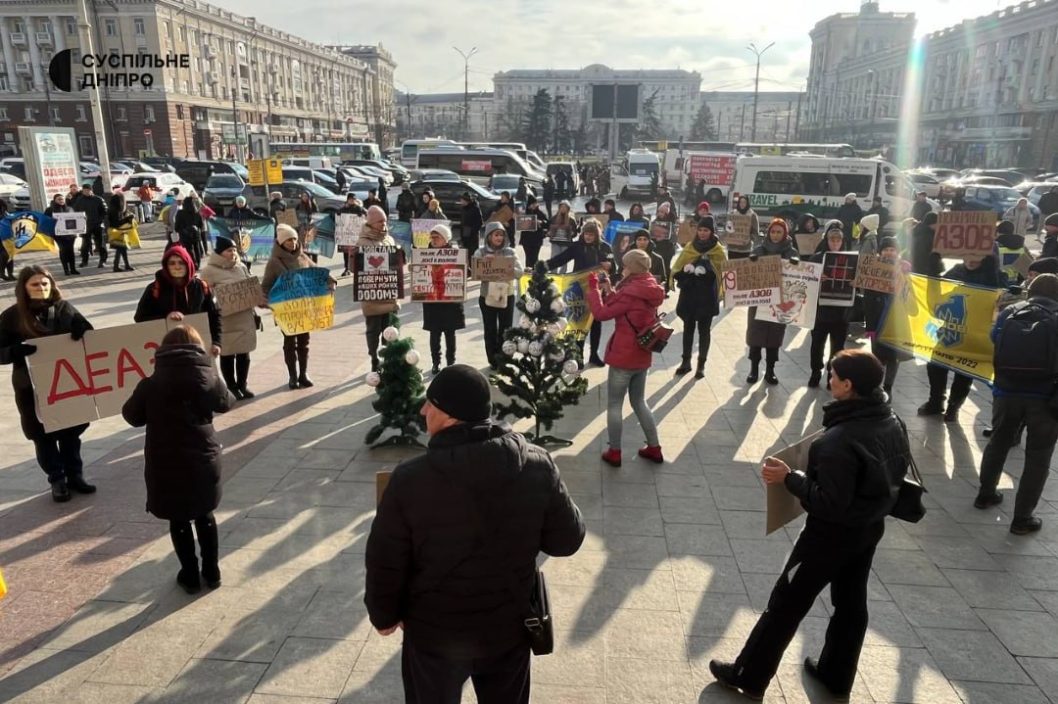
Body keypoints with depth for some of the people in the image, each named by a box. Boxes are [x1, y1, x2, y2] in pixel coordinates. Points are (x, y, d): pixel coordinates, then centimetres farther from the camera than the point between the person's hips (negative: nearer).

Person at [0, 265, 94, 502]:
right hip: (32, 388, -1)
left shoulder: (64, 308, -1)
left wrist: (81, 331, -18)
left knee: (71, 431, 13)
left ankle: (75, 475, 28)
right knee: (44, 435, 9)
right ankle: (57, 480, 23)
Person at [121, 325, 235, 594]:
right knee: (204, 516, 18)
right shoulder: (207, 377, -5)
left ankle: (190, 576, 22)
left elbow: (132, 416, 5)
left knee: (179, 521, 13)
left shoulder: (150, 384, -6)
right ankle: (212, 572, 24)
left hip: (166, 464, -1)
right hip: (203, 460, 1)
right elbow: (226, 403, 12)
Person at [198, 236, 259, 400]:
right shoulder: (209, 271, -8)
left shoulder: (241, 267, 11)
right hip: (224, 321, -5)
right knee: (227, 354, 5)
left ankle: (242, 385, 25)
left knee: (244, 353, 11)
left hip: (245, 318, 5)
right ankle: (232, 387, 18)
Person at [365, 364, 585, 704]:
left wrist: (384, 615, 6)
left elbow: (385, 564, -13)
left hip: (433, 633, -1)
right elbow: (567, 539, -7)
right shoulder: (538, 466, -19)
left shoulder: (410, 479, -24)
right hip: (509, 628, 2)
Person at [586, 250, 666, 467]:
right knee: (639, 402, 21)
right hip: (642, 356, 8)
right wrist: (609, 290, 5)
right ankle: (654, 448, 26)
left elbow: (601, 313, -19)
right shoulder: (649, 290, 5)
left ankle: (614, 453, 14)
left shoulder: (631, 292, -22)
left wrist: (594, 288, -8)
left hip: (623, 356, -8)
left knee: (614, 404, 6)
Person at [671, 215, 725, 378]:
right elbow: (676, 270, 1)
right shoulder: (689, 248, 5)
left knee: (704, 330, 6)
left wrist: (706, 271, -29)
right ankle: (686, 361, 20)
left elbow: (722, 273, -10)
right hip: (689, 295, 3)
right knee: (688, 327, 10)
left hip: (707, 297, -3)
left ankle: (701, 364, 13)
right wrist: (686, 270, -22)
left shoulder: (718, 251, -2)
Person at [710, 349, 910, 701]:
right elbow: (894, 474, 9)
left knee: (785, 604, 7)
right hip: (870, 528, 8)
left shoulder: (839, 441, -32)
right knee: (851, 604, 23)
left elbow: (829, 503, -28)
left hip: (832, 534, -8)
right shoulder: (893, 422, -5)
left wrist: (789, 478, -20)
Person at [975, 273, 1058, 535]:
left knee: (998, 442, 22)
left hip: (1007, 391, 3)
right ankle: (1022, 517, 9)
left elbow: (994, 340, 18)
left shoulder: (1008, 313, 5)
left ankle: (985, 494, 35)